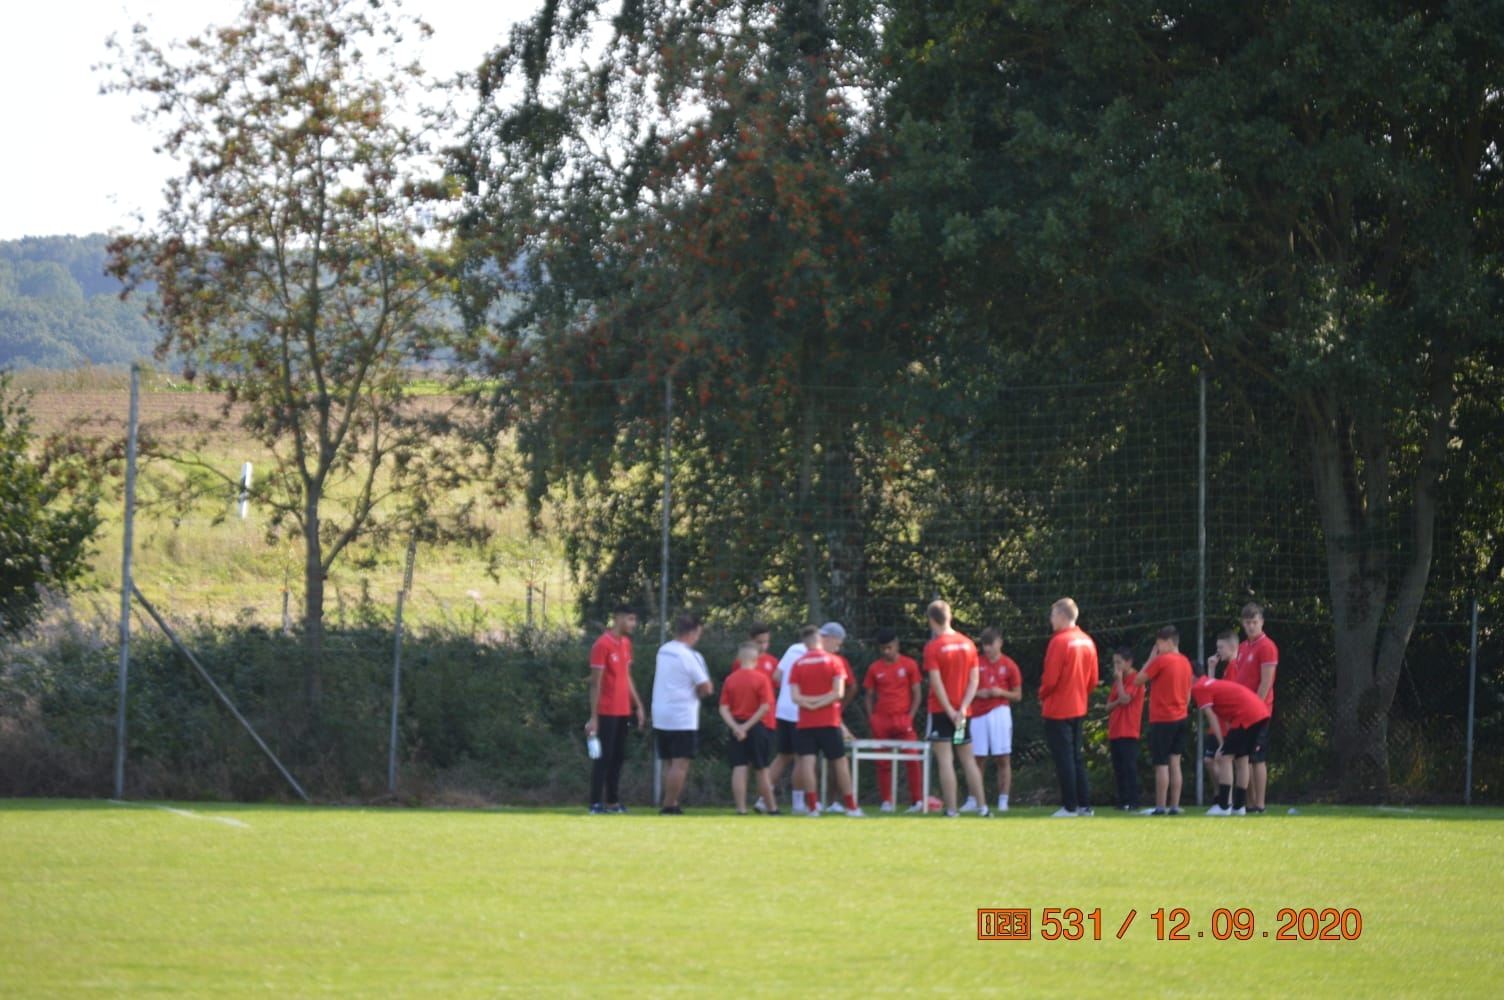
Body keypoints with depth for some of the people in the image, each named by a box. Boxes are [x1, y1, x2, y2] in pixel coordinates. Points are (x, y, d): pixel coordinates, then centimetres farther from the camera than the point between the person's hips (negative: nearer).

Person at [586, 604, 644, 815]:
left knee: (618, 757, 10)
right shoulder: (602, 645, -13)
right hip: (607, 712, -8)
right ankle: (596, 804, -3)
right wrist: (593, 717, -16)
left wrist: (638, 705, 16)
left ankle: (613, 802, 15)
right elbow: (595, 683, -14)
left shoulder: (626, 643, 12)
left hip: (623, 711, 8)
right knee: (603, 757, -5)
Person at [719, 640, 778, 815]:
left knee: (739, 768, 0)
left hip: (737, 728, 2)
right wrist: (748, 726, -13)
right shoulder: (761, 678, -7)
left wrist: (735, 726, -12)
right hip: (759, 728, -2)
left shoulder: (730, 680, 2)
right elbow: (765, 706, -14)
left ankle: (741, 808, -6)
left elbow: (724, 708, -4)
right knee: (762, 769, 7)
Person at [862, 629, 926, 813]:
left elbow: (916, 694, 4)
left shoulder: (909, 665, 3)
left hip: (903, 720, -2)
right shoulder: (874, 668, 8)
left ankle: (917, 801, -7)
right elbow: (870, 696, 12)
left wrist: (910, 716, -7)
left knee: (912, 761, -10)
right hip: (881, 721, 2)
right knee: (883, 763, 1)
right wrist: (871, 719, -1)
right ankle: (886, 802, 7)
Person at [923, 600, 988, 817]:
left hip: (941, 710, -5)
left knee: (945, 760, -4)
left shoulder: (933, 647, -9)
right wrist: (963, 708, -4)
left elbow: (936, 683, -15)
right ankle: (982, 807, 10)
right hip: (963, 712, 5)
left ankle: (951, 810, -8)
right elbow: (974, 680, 2)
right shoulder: (968, 644, 7)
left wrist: (950, 710, -11)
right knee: (968, 759, 12)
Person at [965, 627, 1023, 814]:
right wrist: (977, 693, -8)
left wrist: (1001, 692, -13)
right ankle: (973, 800, 8)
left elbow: (1017, 695, 5)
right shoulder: (976, 664, 7)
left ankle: (1003, 801, -2)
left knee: (1003, 759, -3)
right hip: (978, 714, 2)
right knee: (977, 759, 4)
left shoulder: (1009, 665, 2)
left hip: (1000, 713, -2)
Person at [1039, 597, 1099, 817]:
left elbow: (1050, 678, -18)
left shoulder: (1059, 642, -17)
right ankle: (1084, 804, 13)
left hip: (1058, 710, -7)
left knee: (1063, 758, -3)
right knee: (1076, 757, 14)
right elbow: (1093, 677, 9)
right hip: (1079, 708, 7)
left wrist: (1042, 696, 0)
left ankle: (1070, 806, -2)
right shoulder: (1087, 642, 6)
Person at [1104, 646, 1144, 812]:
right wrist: (1117, 702, -6)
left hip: (1128, 732, -9)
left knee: (1129, 767, -10)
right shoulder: (1118, 681, 19)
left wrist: (1119, 679, -11)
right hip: (1115, 732, 9)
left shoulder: (1134, 678, -7)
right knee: (1119, 768, 9)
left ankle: (1132, 802, -11)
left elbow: (1125, 699, -19)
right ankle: (1123, 800, 13)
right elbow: (1109, 706, 16)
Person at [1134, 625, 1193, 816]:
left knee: (1161, 765, -5)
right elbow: (1188, 694, 14)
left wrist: (1150, 659, -1)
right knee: (1175, 762, 7)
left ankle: (1160, 807, -7)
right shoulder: (1185, 663, 10)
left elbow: (1138, 681, -6)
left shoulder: (1161, 661, -12)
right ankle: (1174, 806, 4)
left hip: (1162, 720, -7)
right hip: (1180, 718, 7)